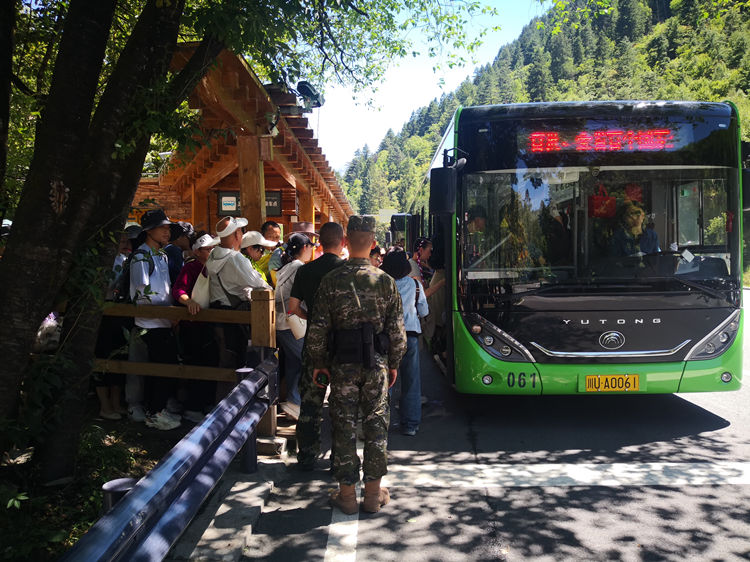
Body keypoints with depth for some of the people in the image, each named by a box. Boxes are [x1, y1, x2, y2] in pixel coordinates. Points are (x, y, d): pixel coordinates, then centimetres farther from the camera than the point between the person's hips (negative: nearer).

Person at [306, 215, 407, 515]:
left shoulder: (331, 280, -7)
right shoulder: (385, 280, -4)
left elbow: (318, 328, -6)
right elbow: (397, 329, -2)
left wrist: (319, 362, 5)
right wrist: (394, 363, 10)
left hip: (344, 362, -1)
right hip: (377, 361, 1)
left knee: (344, 426, 8)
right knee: (376, 424, 10)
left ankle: (347, 493, 16)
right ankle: (374, 492, 19)